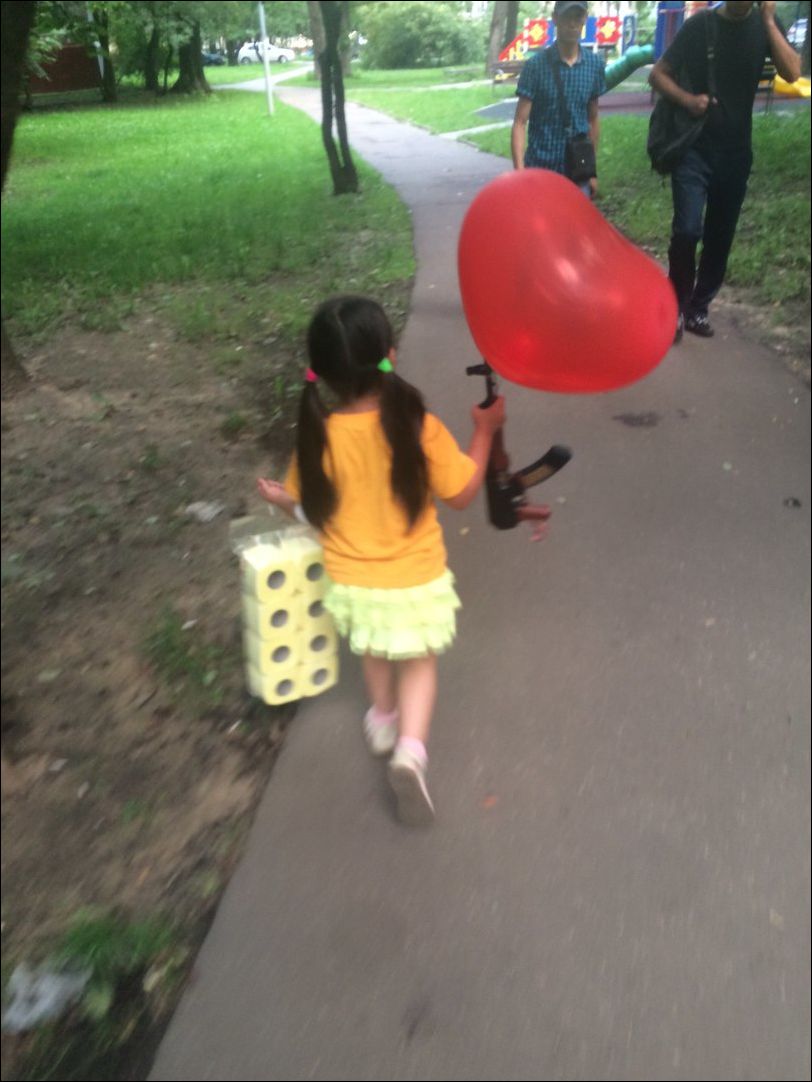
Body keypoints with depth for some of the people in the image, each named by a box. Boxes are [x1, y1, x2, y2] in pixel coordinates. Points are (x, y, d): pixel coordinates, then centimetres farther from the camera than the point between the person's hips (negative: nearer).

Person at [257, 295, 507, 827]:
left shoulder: (319, 436, -17)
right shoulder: (419, 429, -23)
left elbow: (309, 508, -2)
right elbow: (462, 494, -10)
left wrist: (281, 498, 21)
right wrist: (485, 430, 1)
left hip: (352, 583, 2)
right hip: (415, 582, -2)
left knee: (374, 653, 30)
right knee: (419, 661, 21)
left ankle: (383, 719, 52)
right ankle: (411, 748, 3)